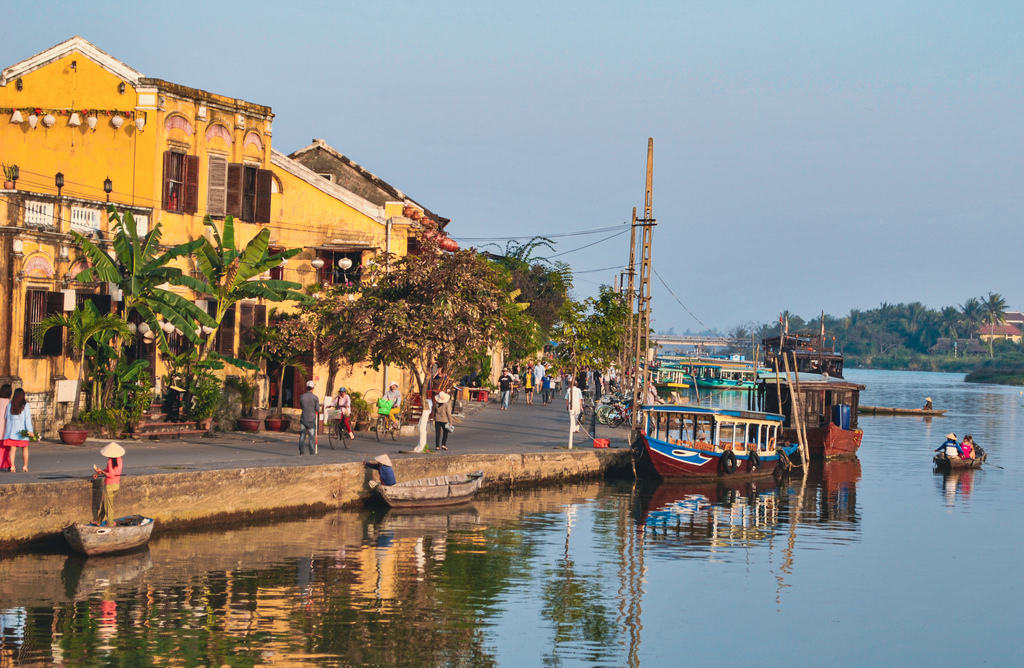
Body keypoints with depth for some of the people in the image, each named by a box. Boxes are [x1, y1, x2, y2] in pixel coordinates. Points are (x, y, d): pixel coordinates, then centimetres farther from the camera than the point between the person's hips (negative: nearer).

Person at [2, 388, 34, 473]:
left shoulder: (9, 405, 3)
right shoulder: (25, 405, -6)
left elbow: (6, 417, 10)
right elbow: (27, 419, -9)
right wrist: (30, 431, -9)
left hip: (11, 430, 2)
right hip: (22, 430, -2)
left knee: (12, 449, 2)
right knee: (25, 448, 10)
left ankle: (12, 466, -8)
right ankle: (25, 466, 11)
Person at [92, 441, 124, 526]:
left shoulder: (110, 461, -20)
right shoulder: (119, 459, 5)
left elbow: (111, 475, -22)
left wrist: (101, 471, -13)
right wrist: (98, 473, 10)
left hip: (110, 485, -8)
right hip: (117, 484, 8)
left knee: (108, 505, 5)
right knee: (103, 503, 21)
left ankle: (110, 523, 14)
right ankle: (98, 520, 31)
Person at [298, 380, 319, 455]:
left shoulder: (301, 396, -1)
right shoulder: (315, 398, -10)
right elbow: (317, 409, -4)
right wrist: (318, 415, 16)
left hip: (303, 418, 3)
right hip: (312, 419, -3)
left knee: (302, 435, 7)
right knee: (312, 435, 3)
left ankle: (301, 451, 6)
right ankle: (312, 451, 3)